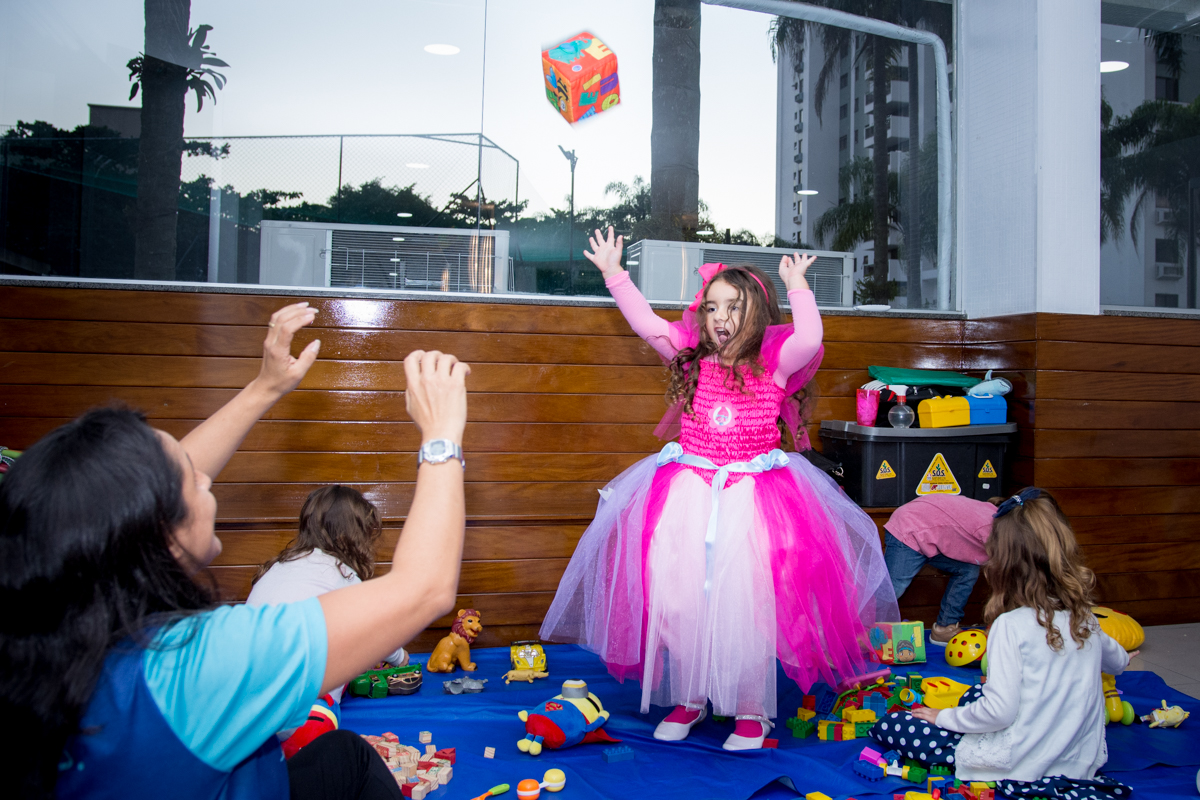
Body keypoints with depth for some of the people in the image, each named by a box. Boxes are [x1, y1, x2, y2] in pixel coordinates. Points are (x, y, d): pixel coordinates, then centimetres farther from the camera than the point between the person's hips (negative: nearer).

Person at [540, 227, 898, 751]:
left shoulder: (774, 366, 2)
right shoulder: (693, 361, 9)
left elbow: (809, 340, -16)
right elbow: (646, 324, 5)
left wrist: (797, 287, -11)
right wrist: (614, 275, 2)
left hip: (752, 497, -3)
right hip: (688, 493, 3)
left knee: (745, 601, -8)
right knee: (677, 595, -1)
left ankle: (751, 709, 12)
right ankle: (690, 698, 20)